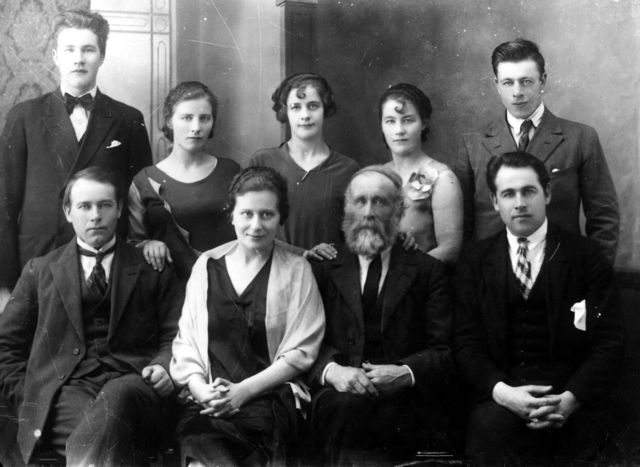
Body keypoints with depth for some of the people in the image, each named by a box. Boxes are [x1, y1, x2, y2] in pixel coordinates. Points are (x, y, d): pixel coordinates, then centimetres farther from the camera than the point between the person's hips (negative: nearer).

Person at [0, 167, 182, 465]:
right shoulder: (40, 271, 20)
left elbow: (175, 335, 14)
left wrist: (165, 366, -8)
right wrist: (29, 396, 3)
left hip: (130, 383, 1)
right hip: (64, 388, -1)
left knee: (117, 397, -37)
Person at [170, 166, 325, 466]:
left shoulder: (296, 271, 7)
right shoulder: (207, 265, 14)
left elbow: (300, 352, 2)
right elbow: (185, 340, 11)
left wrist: (244, 390, -9)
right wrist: (201, 389, -7)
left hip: (269, 397, -2)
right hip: (207, 399, 2)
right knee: (198, 442, -31)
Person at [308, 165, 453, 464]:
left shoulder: (428, 271, 15)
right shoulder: (324, 267, 18)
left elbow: (444, 351, 5)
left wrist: (405, 373, -14)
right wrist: (331, 370, -15)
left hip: (405, 400, -1)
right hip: (339, 393, 1)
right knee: (346, 405, -33)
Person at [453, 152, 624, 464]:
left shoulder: (587, 256, 7)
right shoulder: (475, 262, 12)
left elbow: (609, 342, 1)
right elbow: (466, 342, 5)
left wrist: (571, 398, -16)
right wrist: (502, 391, -15)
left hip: (571, 396, -1)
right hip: (502, 394, 1)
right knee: (490, 428, -31)